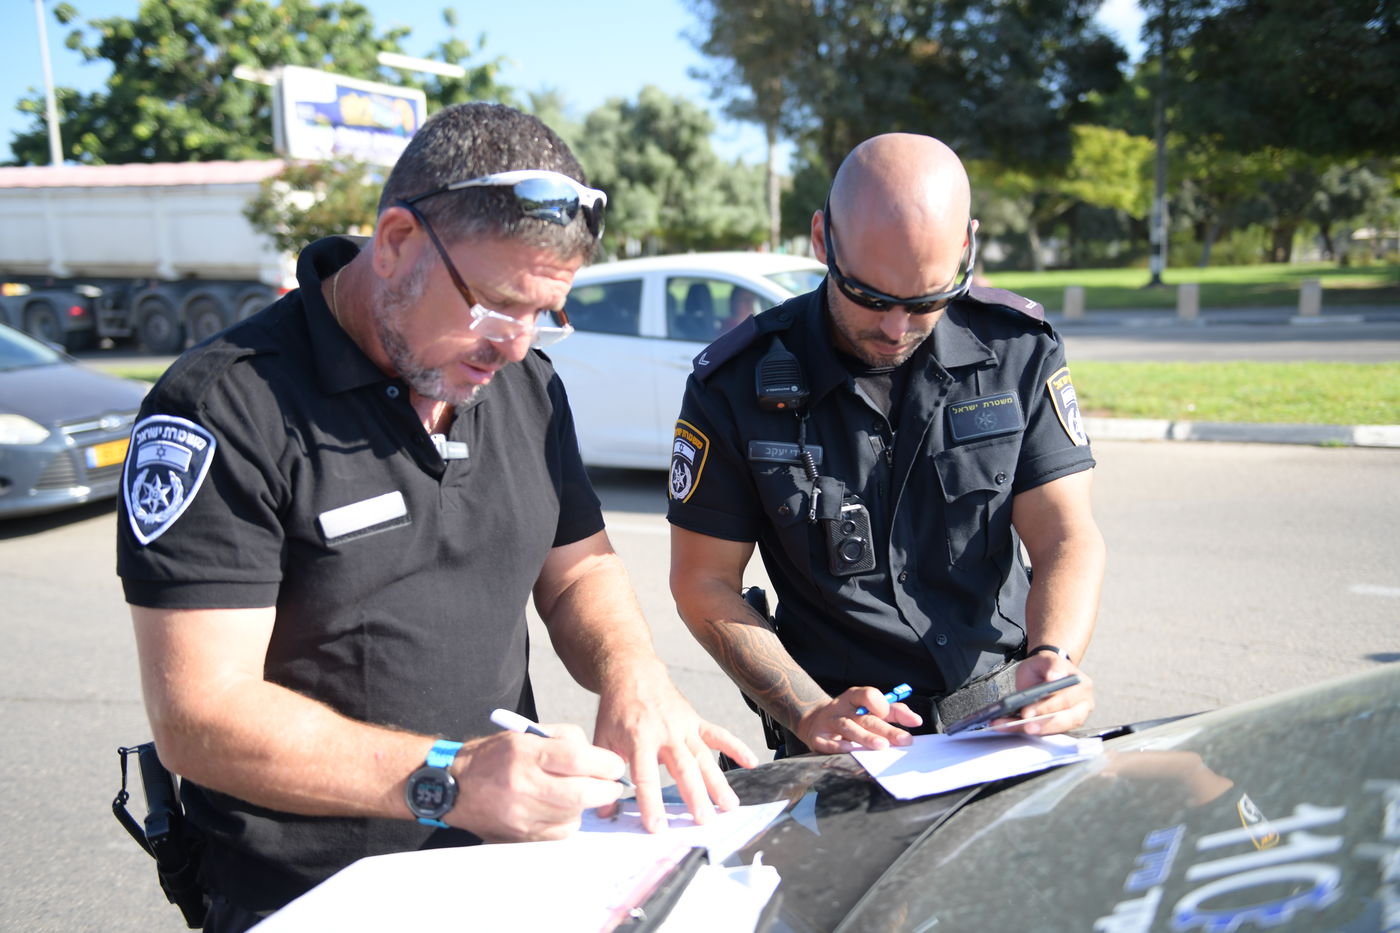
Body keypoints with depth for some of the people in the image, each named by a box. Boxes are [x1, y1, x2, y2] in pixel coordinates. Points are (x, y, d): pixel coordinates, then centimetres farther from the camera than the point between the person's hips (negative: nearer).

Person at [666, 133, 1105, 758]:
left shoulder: (1019, 351, -1)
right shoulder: (737, 384, -7)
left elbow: (1066, 537, -1)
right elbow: (703, 582, -3)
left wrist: (1053, 660, -21)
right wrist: (811, 714, -16)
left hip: (1005, 712, 2)